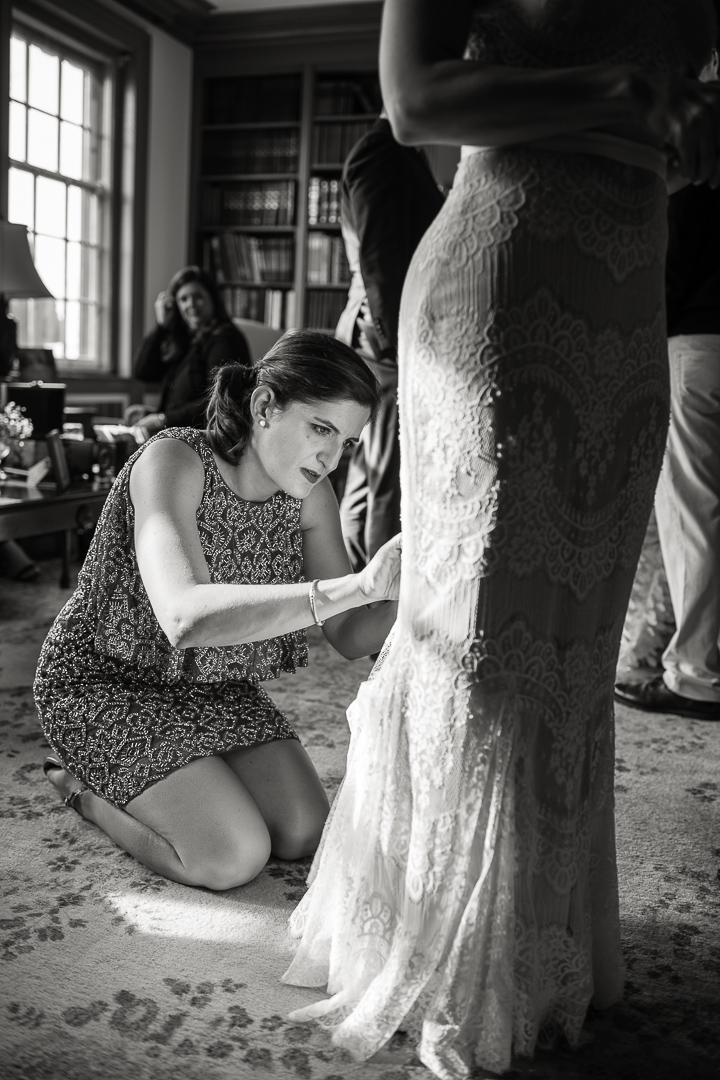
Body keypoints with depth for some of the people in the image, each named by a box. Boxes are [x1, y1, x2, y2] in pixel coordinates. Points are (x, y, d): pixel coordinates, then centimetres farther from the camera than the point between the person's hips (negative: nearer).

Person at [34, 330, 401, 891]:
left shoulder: (309, 492, -9)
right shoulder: (171, 461, -29)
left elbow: (351, 636, -7)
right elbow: (184, 618, -46)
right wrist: (356, 586, -52)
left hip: (211, 684, 6)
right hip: (106, 680, -6)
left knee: (304, 833, -5)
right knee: (236, 857, -18)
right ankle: (83, 783, 8)